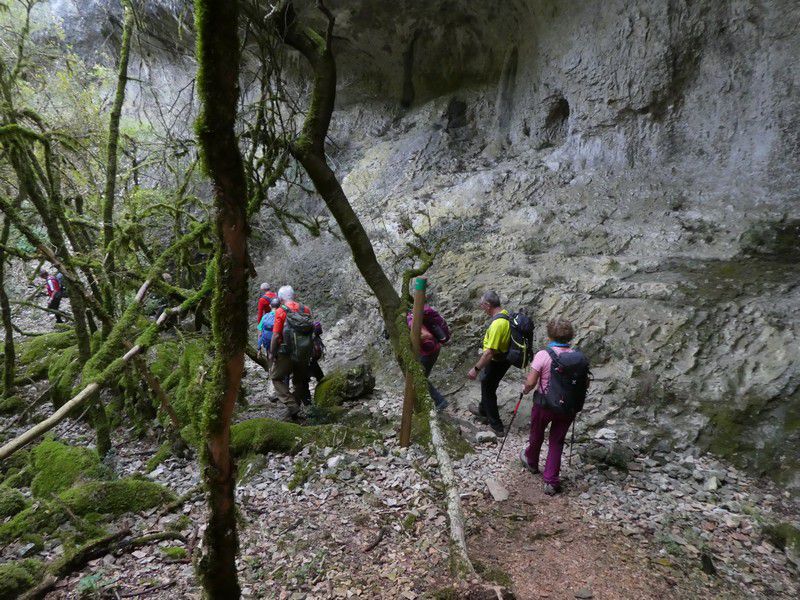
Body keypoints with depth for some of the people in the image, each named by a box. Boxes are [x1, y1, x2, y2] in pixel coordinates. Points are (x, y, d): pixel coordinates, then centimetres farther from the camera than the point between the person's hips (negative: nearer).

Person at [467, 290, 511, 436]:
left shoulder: (497, 324, -33)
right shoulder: (506, 314, -3)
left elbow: (490, 352, -32)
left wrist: (476, 369, -24)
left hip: (496, 362, -9)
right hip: (505, 359, 9)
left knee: (488, 390, 10)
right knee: (487, 385, 28)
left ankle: (497, 426, 22)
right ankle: (483, 411, 50)